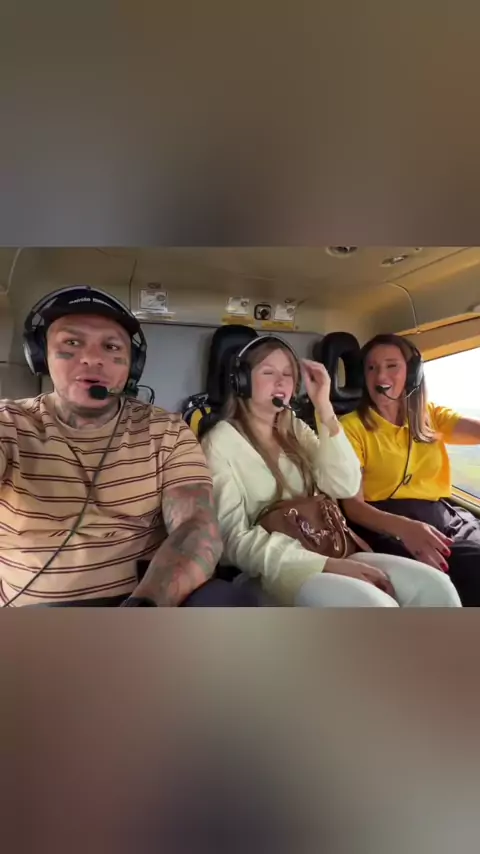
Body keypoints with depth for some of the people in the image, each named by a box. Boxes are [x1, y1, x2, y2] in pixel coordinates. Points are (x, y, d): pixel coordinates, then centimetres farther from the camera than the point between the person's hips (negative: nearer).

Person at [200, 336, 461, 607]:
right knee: (376, 605, -32)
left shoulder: (295, 429, 14)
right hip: (271, 569, -6)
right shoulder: (222, 441, -4)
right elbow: (236, 541, -13)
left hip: (322, 550, 6)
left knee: (435, 586, -16)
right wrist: (326, 564, -22)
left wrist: (324, 407, -8)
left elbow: (345, 487, -1)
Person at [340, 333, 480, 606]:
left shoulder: (432, 416, 17)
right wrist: (404, 527, -25)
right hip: (387, 526, -4)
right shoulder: (352, 426, 2)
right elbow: (352, 504, -7)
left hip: (445, 518, 5)